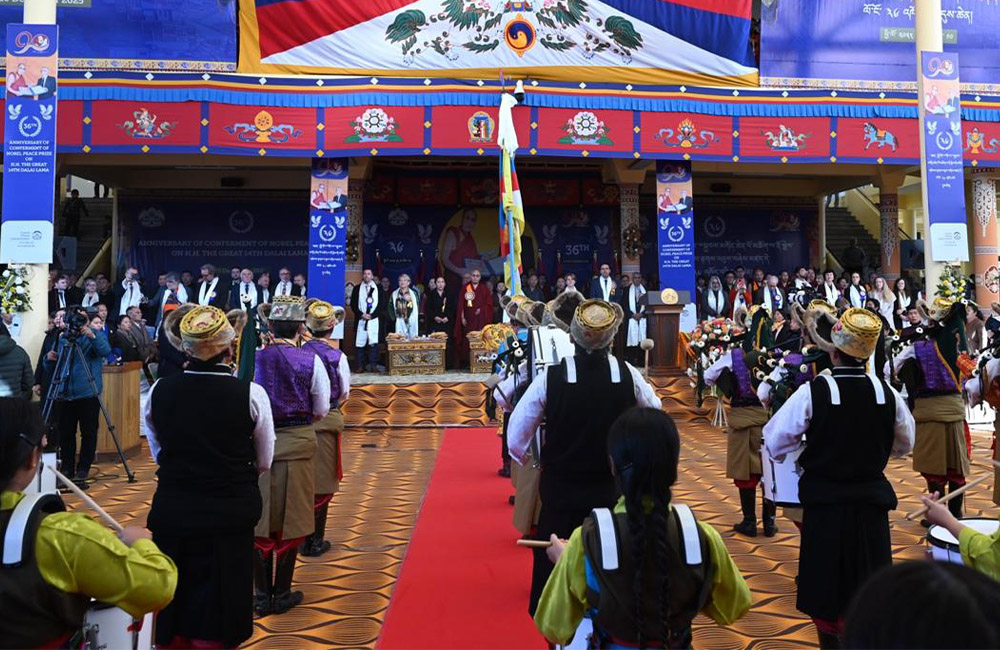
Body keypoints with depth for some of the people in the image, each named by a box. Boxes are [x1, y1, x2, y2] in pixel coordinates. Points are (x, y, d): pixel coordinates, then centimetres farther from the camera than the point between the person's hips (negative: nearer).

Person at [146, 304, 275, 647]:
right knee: (217, 619, 14)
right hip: (231, 516, -2)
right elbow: (264, 462, -2)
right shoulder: (251, 394, -14)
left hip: (171, 513, 2)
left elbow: (157, 454, 6)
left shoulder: (158, 391, -7)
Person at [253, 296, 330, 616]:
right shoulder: (311, 361, -9)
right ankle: (282, 594, 18)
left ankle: (262, 595, 19)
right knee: (291, 519, 10)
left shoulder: (254, 359, -5)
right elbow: (321, 410, -4)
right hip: (298, 444, -1)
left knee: (260, 519, 12)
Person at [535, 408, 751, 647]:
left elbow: (555, 628, -14)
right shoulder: (702, 536, -21)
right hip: (677, 643, 2)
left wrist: (563, 558, -1)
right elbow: (732, 607, -2)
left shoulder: (588, 539, -26)